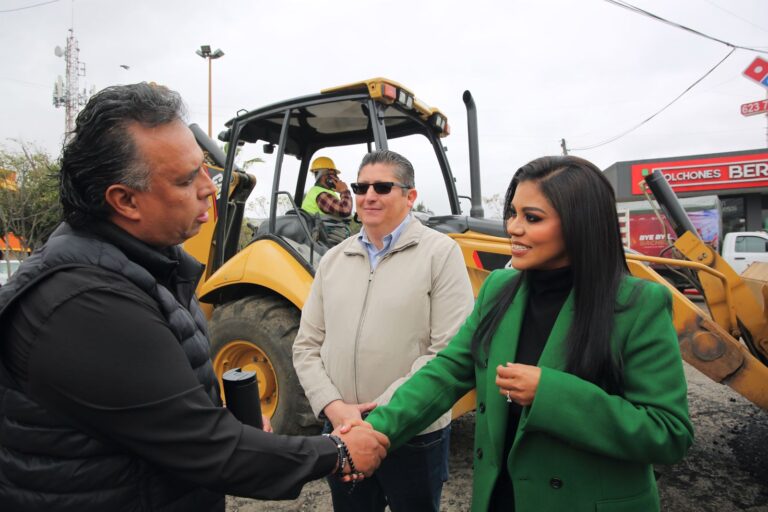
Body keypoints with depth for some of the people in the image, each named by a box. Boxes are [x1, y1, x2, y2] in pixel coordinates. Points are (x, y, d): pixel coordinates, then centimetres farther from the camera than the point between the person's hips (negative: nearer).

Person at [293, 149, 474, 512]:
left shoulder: (440, 253, -9)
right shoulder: (333, 259, 6)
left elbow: (450, 352, -16)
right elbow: (306, 345, 6)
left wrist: (384, 413, -19)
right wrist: (333, 406, -9)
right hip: (341, 432, 4)